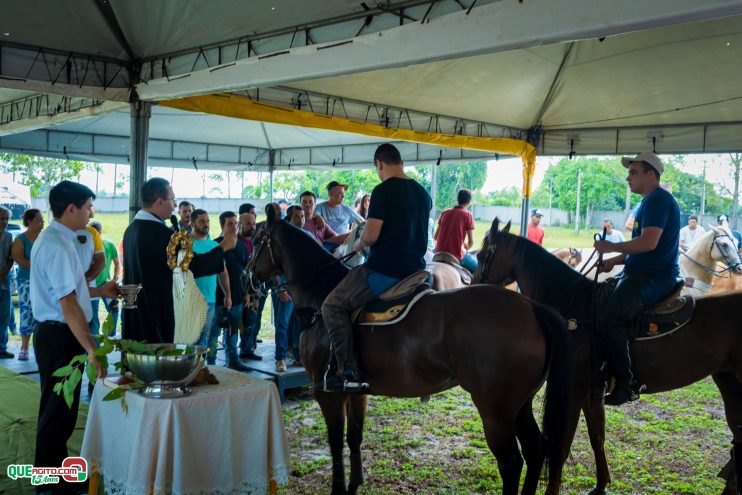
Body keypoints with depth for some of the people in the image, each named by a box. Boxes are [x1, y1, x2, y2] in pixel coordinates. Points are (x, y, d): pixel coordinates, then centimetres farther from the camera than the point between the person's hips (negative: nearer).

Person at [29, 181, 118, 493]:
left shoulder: (53, 239, 11)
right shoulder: (57, 245, -21)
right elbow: (68, 304, -26)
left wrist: (99, 291, 20)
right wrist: (91, 349, -26)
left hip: (57, 334, 10)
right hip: (60, 336, -10)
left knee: (59, 408, 21)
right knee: (59, 411, 2)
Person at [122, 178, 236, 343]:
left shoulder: (132, 228, 9)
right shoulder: (158, 232, -20)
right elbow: (195, 265, -20)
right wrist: (224, 247, -7)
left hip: (133, 311, 9)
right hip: (154, 313, -9)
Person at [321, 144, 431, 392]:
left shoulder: (383, 190, -13)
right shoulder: (423, 193, 12)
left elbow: (371, 235, -20)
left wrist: (360, 244, 2)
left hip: (385, 271, -8)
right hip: (415, 269, 8)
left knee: (333, 306, 4)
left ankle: (351, 372, -6)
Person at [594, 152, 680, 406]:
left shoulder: (658, 200, -13)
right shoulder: (650, 202, 20)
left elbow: (649, 242, -26)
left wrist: (612, 247, -15)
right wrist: (616, 260, 11)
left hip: (655, 277, -11)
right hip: (641, 273, 11)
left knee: (611, 315, -28)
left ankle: (626, 384, -21)